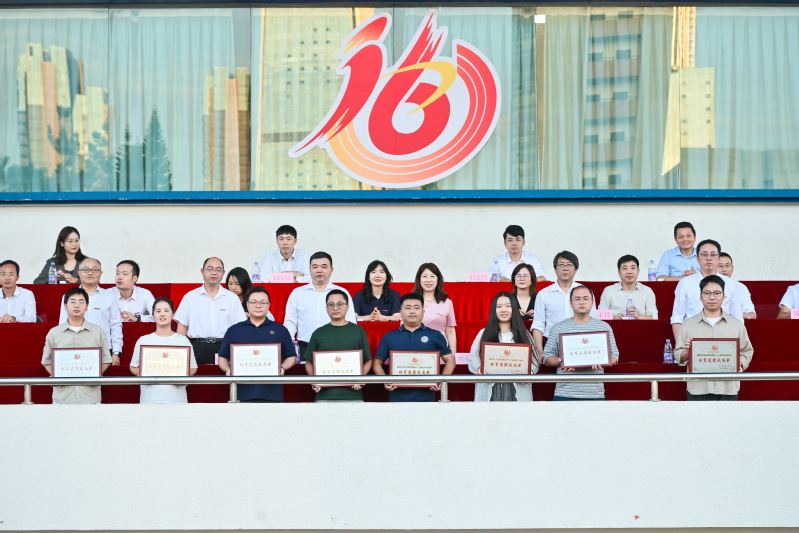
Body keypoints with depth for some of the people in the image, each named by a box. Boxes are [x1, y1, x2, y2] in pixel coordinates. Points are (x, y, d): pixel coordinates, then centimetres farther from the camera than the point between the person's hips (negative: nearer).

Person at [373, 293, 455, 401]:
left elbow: (450, 360, 11)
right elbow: (377, 362, 14)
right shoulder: (389, 337, 11)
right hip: (398, 396, 0)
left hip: (426, 396, 0)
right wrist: (385, 381, -4)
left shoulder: (435, 336, 10)